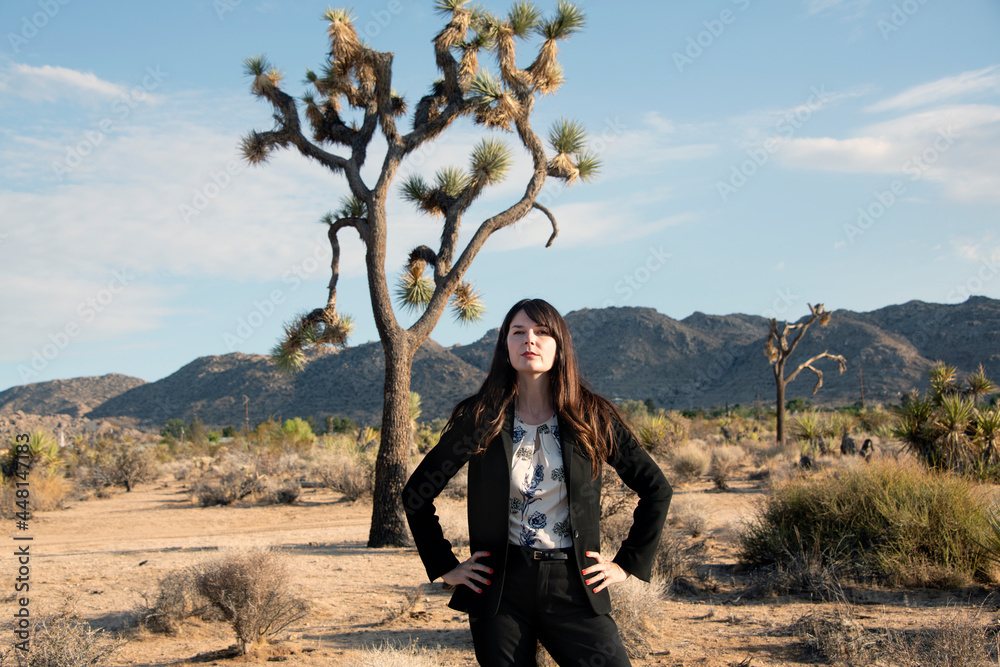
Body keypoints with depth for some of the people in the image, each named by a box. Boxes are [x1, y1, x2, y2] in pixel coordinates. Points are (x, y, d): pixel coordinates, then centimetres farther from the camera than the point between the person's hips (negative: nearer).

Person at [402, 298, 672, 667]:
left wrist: (627, 563, 5)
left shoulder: (592, 416, 0)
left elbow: (656, 489, 8)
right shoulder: (480, 419, -1)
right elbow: (416, 493, 7)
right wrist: (445, 567, 4)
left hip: (573, 585, 0)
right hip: (500, 587, 0)